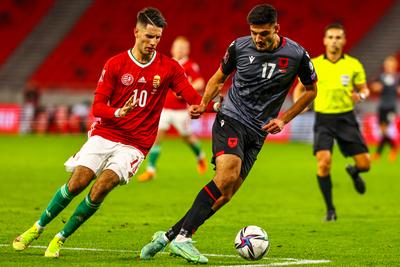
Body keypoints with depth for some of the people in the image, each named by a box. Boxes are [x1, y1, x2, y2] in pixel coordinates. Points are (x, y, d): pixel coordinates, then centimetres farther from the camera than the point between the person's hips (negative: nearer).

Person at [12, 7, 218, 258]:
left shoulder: (169, 68, 1)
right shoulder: (115, 64, 0)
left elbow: (194, 98, -6)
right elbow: (98, 107, -2)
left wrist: (215, 105, -28)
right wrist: (118, 113, -22)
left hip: (134, 146, 0)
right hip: (104, 136, 1)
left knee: (101, 188, -20)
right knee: (77, 183, -14)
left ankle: (60, 239, -4)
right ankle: (37, 228, 8)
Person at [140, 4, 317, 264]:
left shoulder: (296, 55, -5)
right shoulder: (239, 47, -4)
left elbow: (311, 89, 10)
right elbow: (219, 77, 13)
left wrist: (284, 119, 2)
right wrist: (203, 104, -3)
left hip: (258, 133, 3)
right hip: (231, 119, -3)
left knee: (226, 194, -4)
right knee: (228, 173, -29)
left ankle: (169, 236, 4)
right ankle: (183, 237, -30)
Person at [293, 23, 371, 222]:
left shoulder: (353, 65, 0)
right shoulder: (313, 65, -1)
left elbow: (364, 89, 9)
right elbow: (300, 88, 11)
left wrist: (361, 96, -14)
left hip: (346, 118, 1)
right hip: (323, 119, -1)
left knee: (364, 164, -4)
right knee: (323, 161, -20)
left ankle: (353, 172, 38)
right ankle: (330, 210, -4)